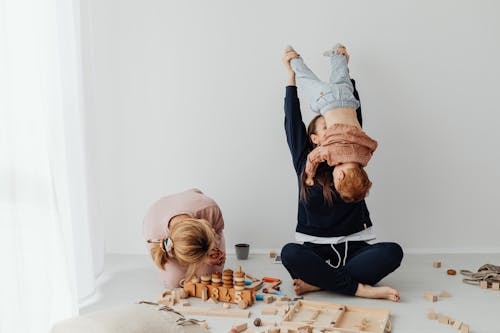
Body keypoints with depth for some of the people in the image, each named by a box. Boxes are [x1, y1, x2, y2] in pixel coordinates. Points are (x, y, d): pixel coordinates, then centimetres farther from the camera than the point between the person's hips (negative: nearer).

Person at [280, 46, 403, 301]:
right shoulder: (304, 164, 6)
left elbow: (353, 115, 12)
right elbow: (293, 121, 4)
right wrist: (291, 76, 8)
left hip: (352, 249, 2)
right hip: (315, 249, -2)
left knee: (392, 252, -27)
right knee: (289, 253, -34)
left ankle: (319, 282, -28)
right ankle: (361, 288, -32)